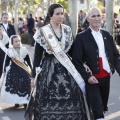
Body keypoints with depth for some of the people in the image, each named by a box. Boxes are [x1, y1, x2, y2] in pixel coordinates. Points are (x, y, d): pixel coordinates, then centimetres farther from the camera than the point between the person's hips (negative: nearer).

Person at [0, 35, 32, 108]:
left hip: (24, 71, 2)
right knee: (14, 86, -4)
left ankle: (25, 101, 9)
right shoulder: (10, 51, -3)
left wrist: (31, 69, 10)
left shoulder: (24, 50, 2)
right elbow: (7, 62, 3)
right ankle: (16, 101, 7)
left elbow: (28, 61, 9)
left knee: (25, 85, -2)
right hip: (14, 71, -2)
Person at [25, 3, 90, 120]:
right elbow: (37, 55, -3)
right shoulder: (42, 32, -5)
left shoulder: (67, 30, 6)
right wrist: (34, 75, -5)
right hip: (49, 70, -3)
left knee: (69, 102, 2)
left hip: (66, 69, 3)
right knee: (49, 102, 0)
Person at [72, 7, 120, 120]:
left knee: (103, 109, 17)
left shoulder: (106, 35, 11)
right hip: (92, 79, -5)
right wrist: (87, 76, -18)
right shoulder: (81, 37, -6)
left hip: (106, 77, 6)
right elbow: (76, 60, -9)